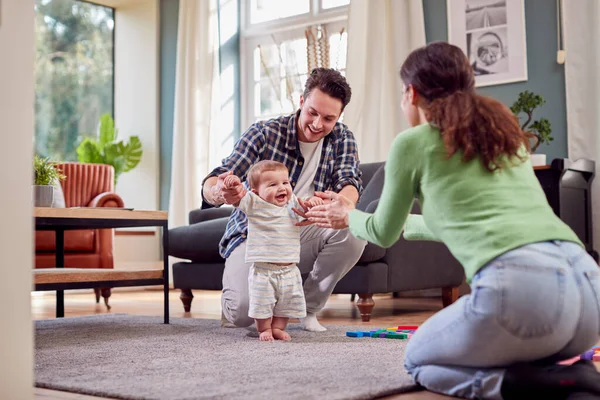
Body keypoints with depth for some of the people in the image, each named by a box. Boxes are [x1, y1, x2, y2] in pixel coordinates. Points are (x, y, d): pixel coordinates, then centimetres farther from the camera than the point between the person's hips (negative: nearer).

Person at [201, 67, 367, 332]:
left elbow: (349, 182, -17)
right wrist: (218, 192, -44)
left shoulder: (342, 138, -1)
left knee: (353, 231, -28)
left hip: (301, 235, 3)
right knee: (243, 313, -29)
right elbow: (212, 184, -17)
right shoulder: (264, 133, -11)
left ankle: (308, 308, -4)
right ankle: (234, 301, 13)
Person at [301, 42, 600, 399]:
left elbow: (384, 233, 24)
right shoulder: (506, 133, 26)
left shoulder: (412, 142, 9)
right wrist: (409, 222, 57)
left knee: (419, 360, 22)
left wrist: (349, 216, 46)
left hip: (516, 285, -7)